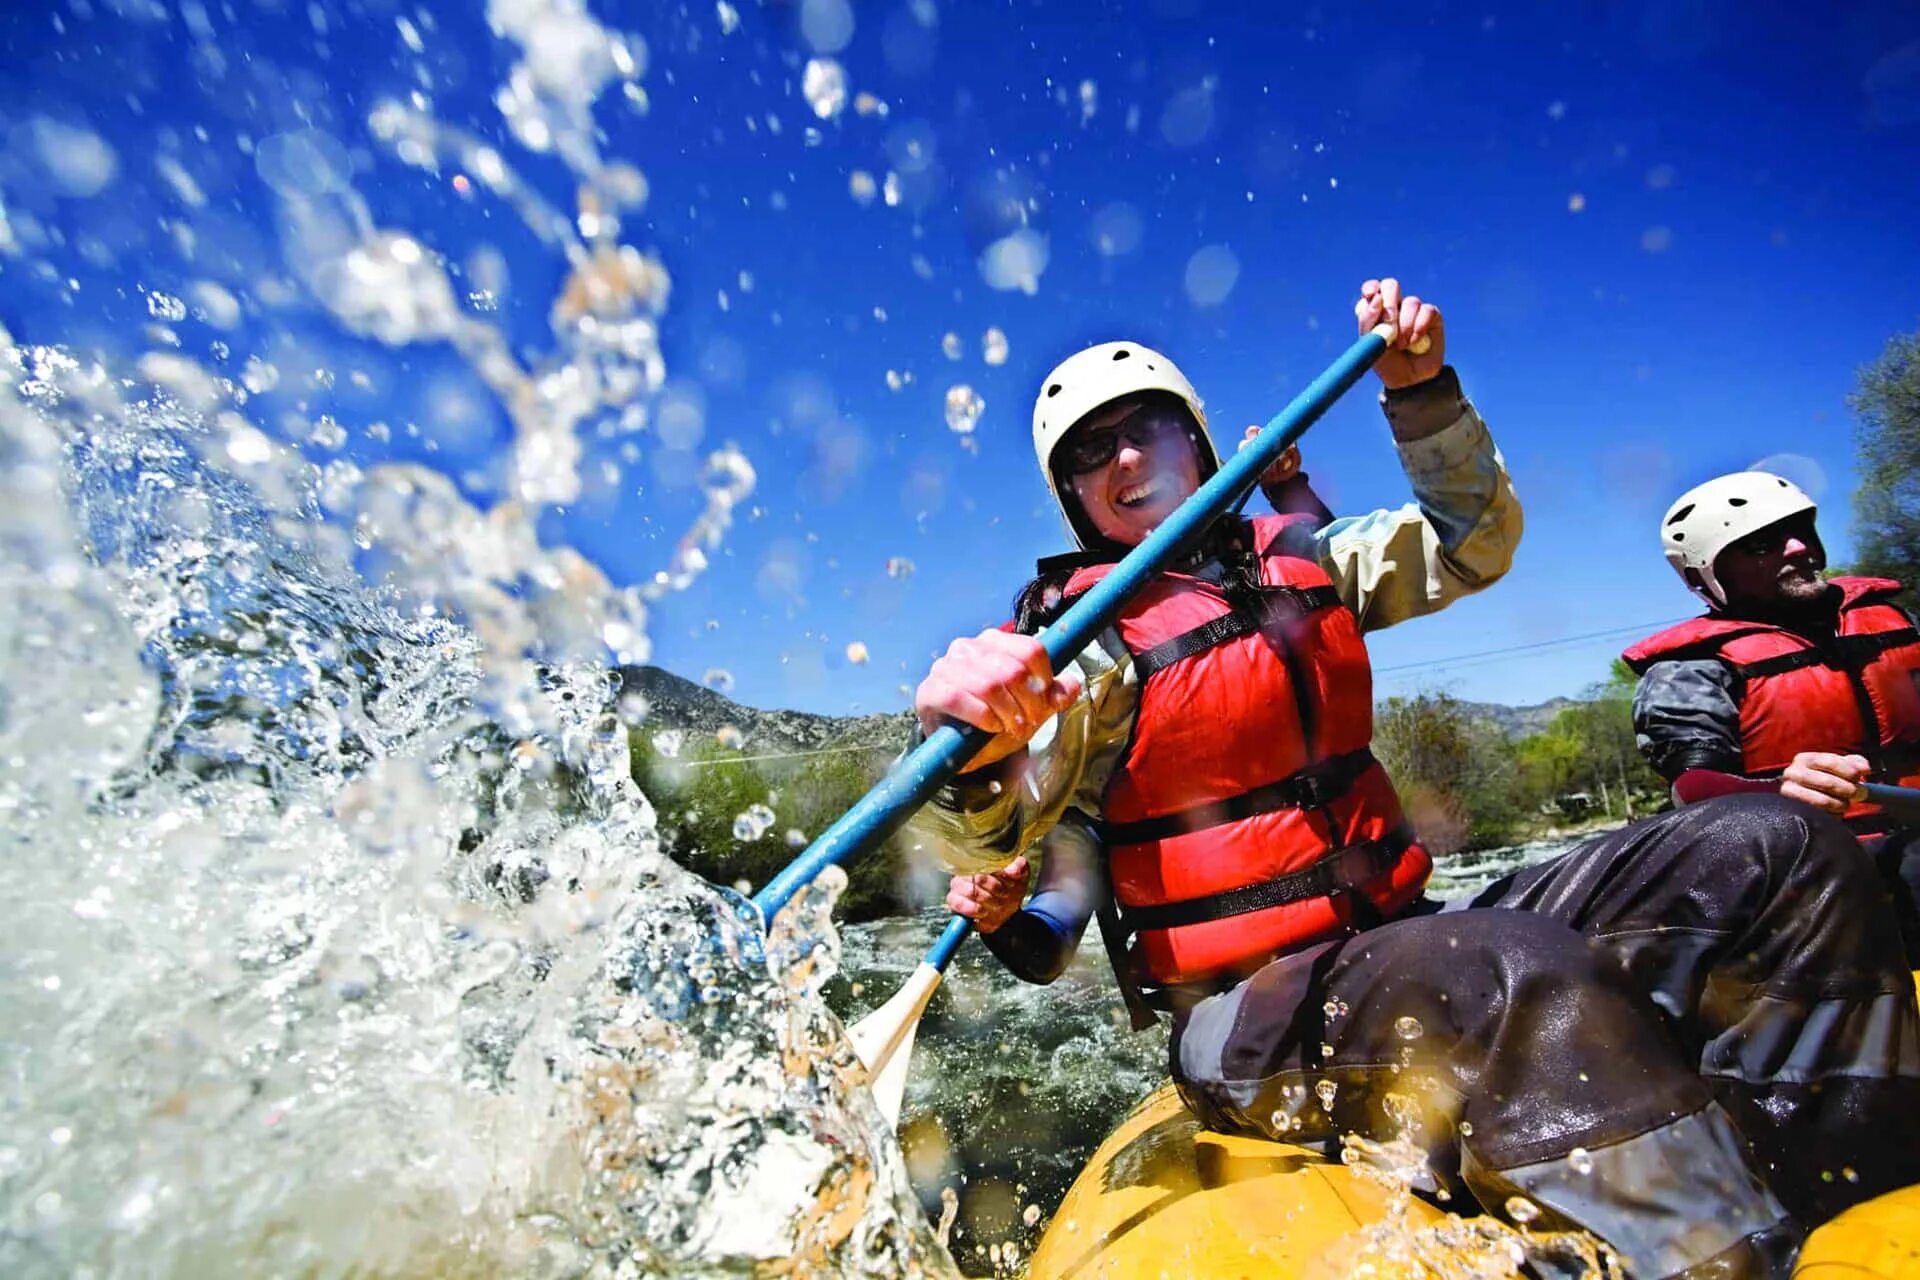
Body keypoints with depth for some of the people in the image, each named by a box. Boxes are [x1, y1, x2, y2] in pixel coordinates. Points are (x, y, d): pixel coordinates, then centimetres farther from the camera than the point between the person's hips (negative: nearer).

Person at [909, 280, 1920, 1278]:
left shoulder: (1297, 558, 10)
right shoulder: (1083, 636, -10)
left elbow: (1473, 544, 20)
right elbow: (980, 844, -21)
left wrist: (1421, 394, 6)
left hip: (1403, 947, 7)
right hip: (1247, 1014, -6)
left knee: (1773, 848, -1)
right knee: (1525, 976, -38)